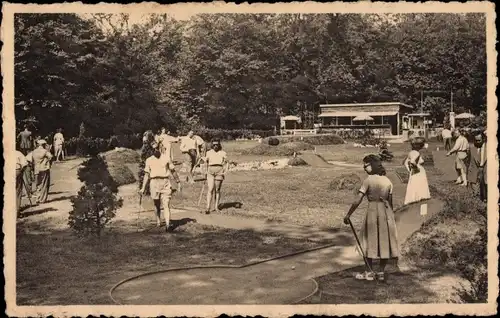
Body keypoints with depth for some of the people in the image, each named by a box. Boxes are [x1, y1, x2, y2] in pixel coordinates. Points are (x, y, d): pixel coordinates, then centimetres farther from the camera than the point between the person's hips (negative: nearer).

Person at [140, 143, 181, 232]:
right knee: (157, 205, 10)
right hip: (154, 183, 1)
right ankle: (158, 221, 29)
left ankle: (168, 225, -20)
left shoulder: (166, 158, 8)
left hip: (165, 182, -1)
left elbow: (173, 171, 16)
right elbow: (147, 175, 10)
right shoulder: (149, 160, 10)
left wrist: (178, 182, 19)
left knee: (166, 205, -10)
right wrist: (143, 188, 4)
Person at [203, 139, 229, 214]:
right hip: (210, 172, 1)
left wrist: (225, 171, -5)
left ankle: (217, 206, 20)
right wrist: (206, 170, 17)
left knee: (217, 190, 5)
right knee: (210, 189, -10)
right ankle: (208, 208, -12)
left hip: (219, 172, -1)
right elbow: (206, 161, 23)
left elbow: (227, 163, 7)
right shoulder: (209, 153, 9)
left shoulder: (223, 153, 3)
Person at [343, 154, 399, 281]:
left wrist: (348, 215, -10)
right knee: (384, 241, 11)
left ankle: (370, 272, 14)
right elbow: (390, 201, 7)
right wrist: (390, 216, 17)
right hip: (386, 211, 4)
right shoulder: (387, 181, 4)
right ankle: (381, 272, 17)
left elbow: (358, 200, -14)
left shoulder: (368, 180, -11)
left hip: (373, 210, -4)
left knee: (370, 240, 8)